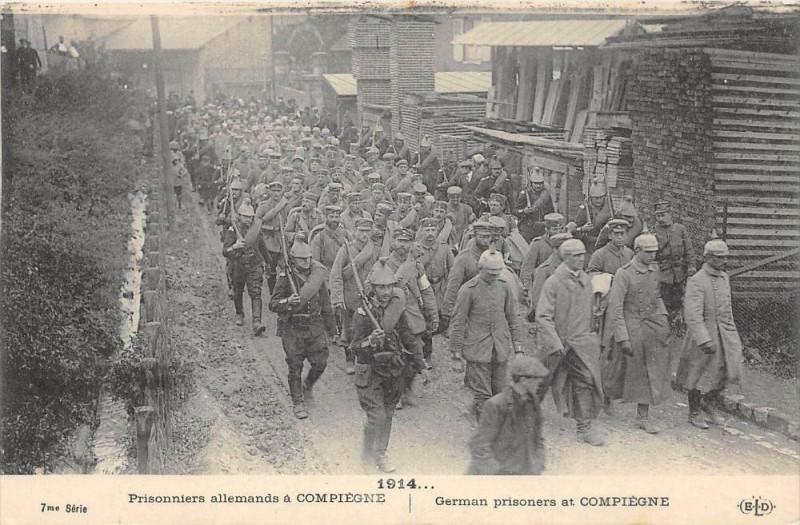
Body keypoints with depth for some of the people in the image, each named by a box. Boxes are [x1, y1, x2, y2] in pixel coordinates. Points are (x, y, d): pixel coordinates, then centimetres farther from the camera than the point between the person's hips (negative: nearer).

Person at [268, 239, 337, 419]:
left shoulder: (318, 274, 3)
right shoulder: (285, 278, -10)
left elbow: (326, 304, 12)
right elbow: (273, 304, -12)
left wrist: (332, 329, 15)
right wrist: (288, 301, -33)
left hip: (315, 328, 3)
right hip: (292, 330, -3)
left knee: (320, 362, 4)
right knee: (295, 367, 1)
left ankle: (308, 385, 35)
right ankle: (298, 403, 15)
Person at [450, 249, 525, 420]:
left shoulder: (503, 286, 4)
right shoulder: (468, 290, -9)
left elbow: (512, 317, 14)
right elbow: (457, 323, -5)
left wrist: (518, 345, 10)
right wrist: (456, 353, -5)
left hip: (501, 350, 5)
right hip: (477, 351, -4)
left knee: (499, 392, 8)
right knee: (482, 395, -3)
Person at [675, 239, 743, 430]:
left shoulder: (724, 277, 7)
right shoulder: (696, 281, -18)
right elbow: (692, 315, -26)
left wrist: (731, 331, 25)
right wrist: (704, 341, -32)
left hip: (725, 333, 7)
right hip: (704, 333, -6)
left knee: (729, 369, 1)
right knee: (699, 374, 6)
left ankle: (708, 403, 25)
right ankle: (694, 413, 25)